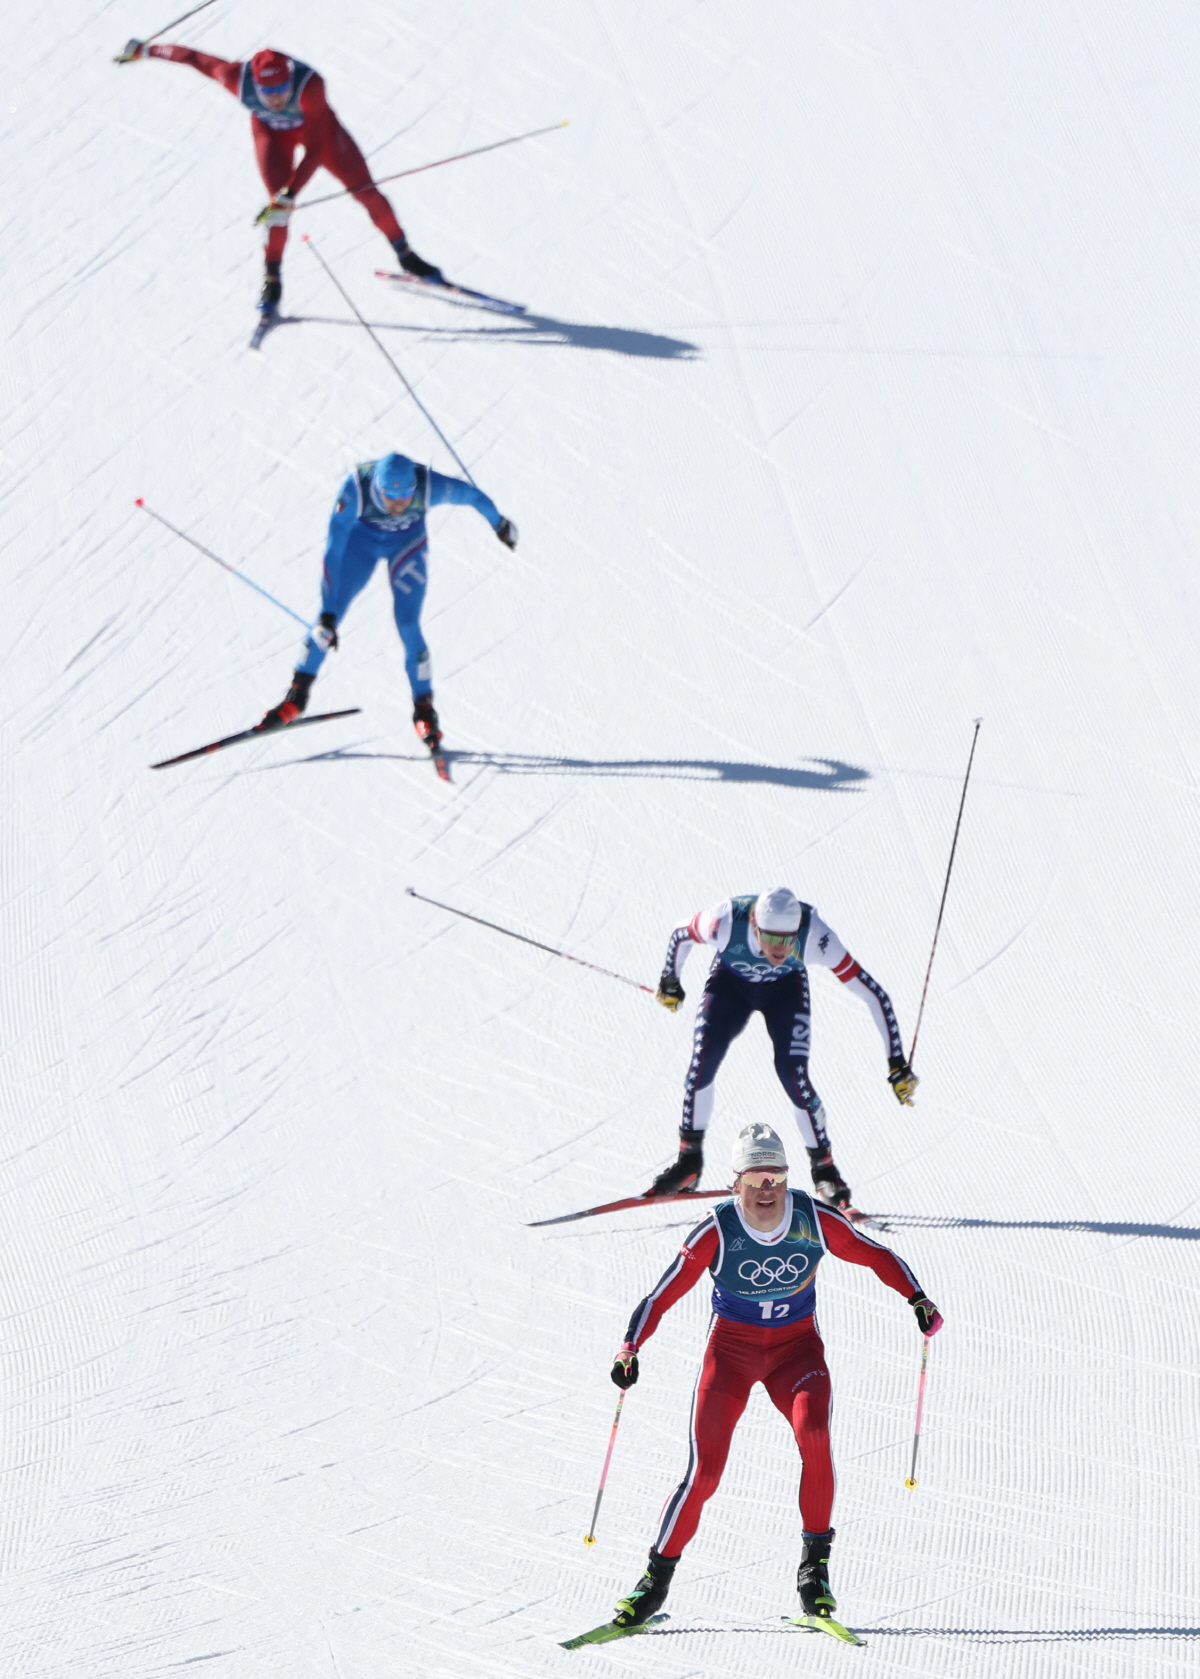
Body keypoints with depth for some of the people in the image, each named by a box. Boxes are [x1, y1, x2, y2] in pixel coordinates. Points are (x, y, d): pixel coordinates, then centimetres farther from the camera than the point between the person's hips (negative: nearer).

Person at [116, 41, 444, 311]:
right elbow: (194, 57, -20)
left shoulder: (309, 85, -43)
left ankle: (405, 254, 17)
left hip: (314, 125, -1)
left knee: (363, 187, -3)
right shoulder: (238, 78, -37)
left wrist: (289, 195, -46)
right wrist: (145, 51, -7)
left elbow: (315, 149, -40)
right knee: (279, 199, -18)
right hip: (271, 129, 1)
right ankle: (272, 278, 1)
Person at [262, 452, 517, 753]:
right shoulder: (356, 488, -38)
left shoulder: (430, 486, -36)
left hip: (407, 543, 0)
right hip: (360, 538, 0)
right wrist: (328, 615, -37)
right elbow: (334, 550, -35)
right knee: (330, 615, -6)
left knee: (408, 626, -14)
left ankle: (424, 709, 1)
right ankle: (297, 695, 11)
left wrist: (499, 523, 5)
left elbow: (471, 495, -15)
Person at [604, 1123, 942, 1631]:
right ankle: (657, 1578, 8)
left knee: (814, 1433, -28)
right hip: (731, 1347, -1)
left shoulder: (814, 1219, -13)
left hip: (796, 1346, 1)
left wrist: (918, 1299, -12)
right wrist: (629, 1349, -26)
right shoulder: (716, 1232, -18)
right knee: (704, 1471, -11)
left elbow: (874, 1255, -1)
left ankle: (816, 1560, -13)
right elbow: (663, 1294, -15)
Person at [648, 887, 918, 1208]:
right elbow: (681, 935, -15)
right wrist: (669, 983, 4)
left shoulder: (813, 935, -39)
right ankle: (689, 1161, 0)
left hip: (785, 988, -1)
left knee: (793, 1075, -17)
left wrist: (898, 1064, -33)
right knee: (703, 1058, -18)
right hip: (729, 982, 1)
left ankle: (824, 1169, 2)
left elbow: (874, 994, -34)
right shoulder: (727, 921, -38)